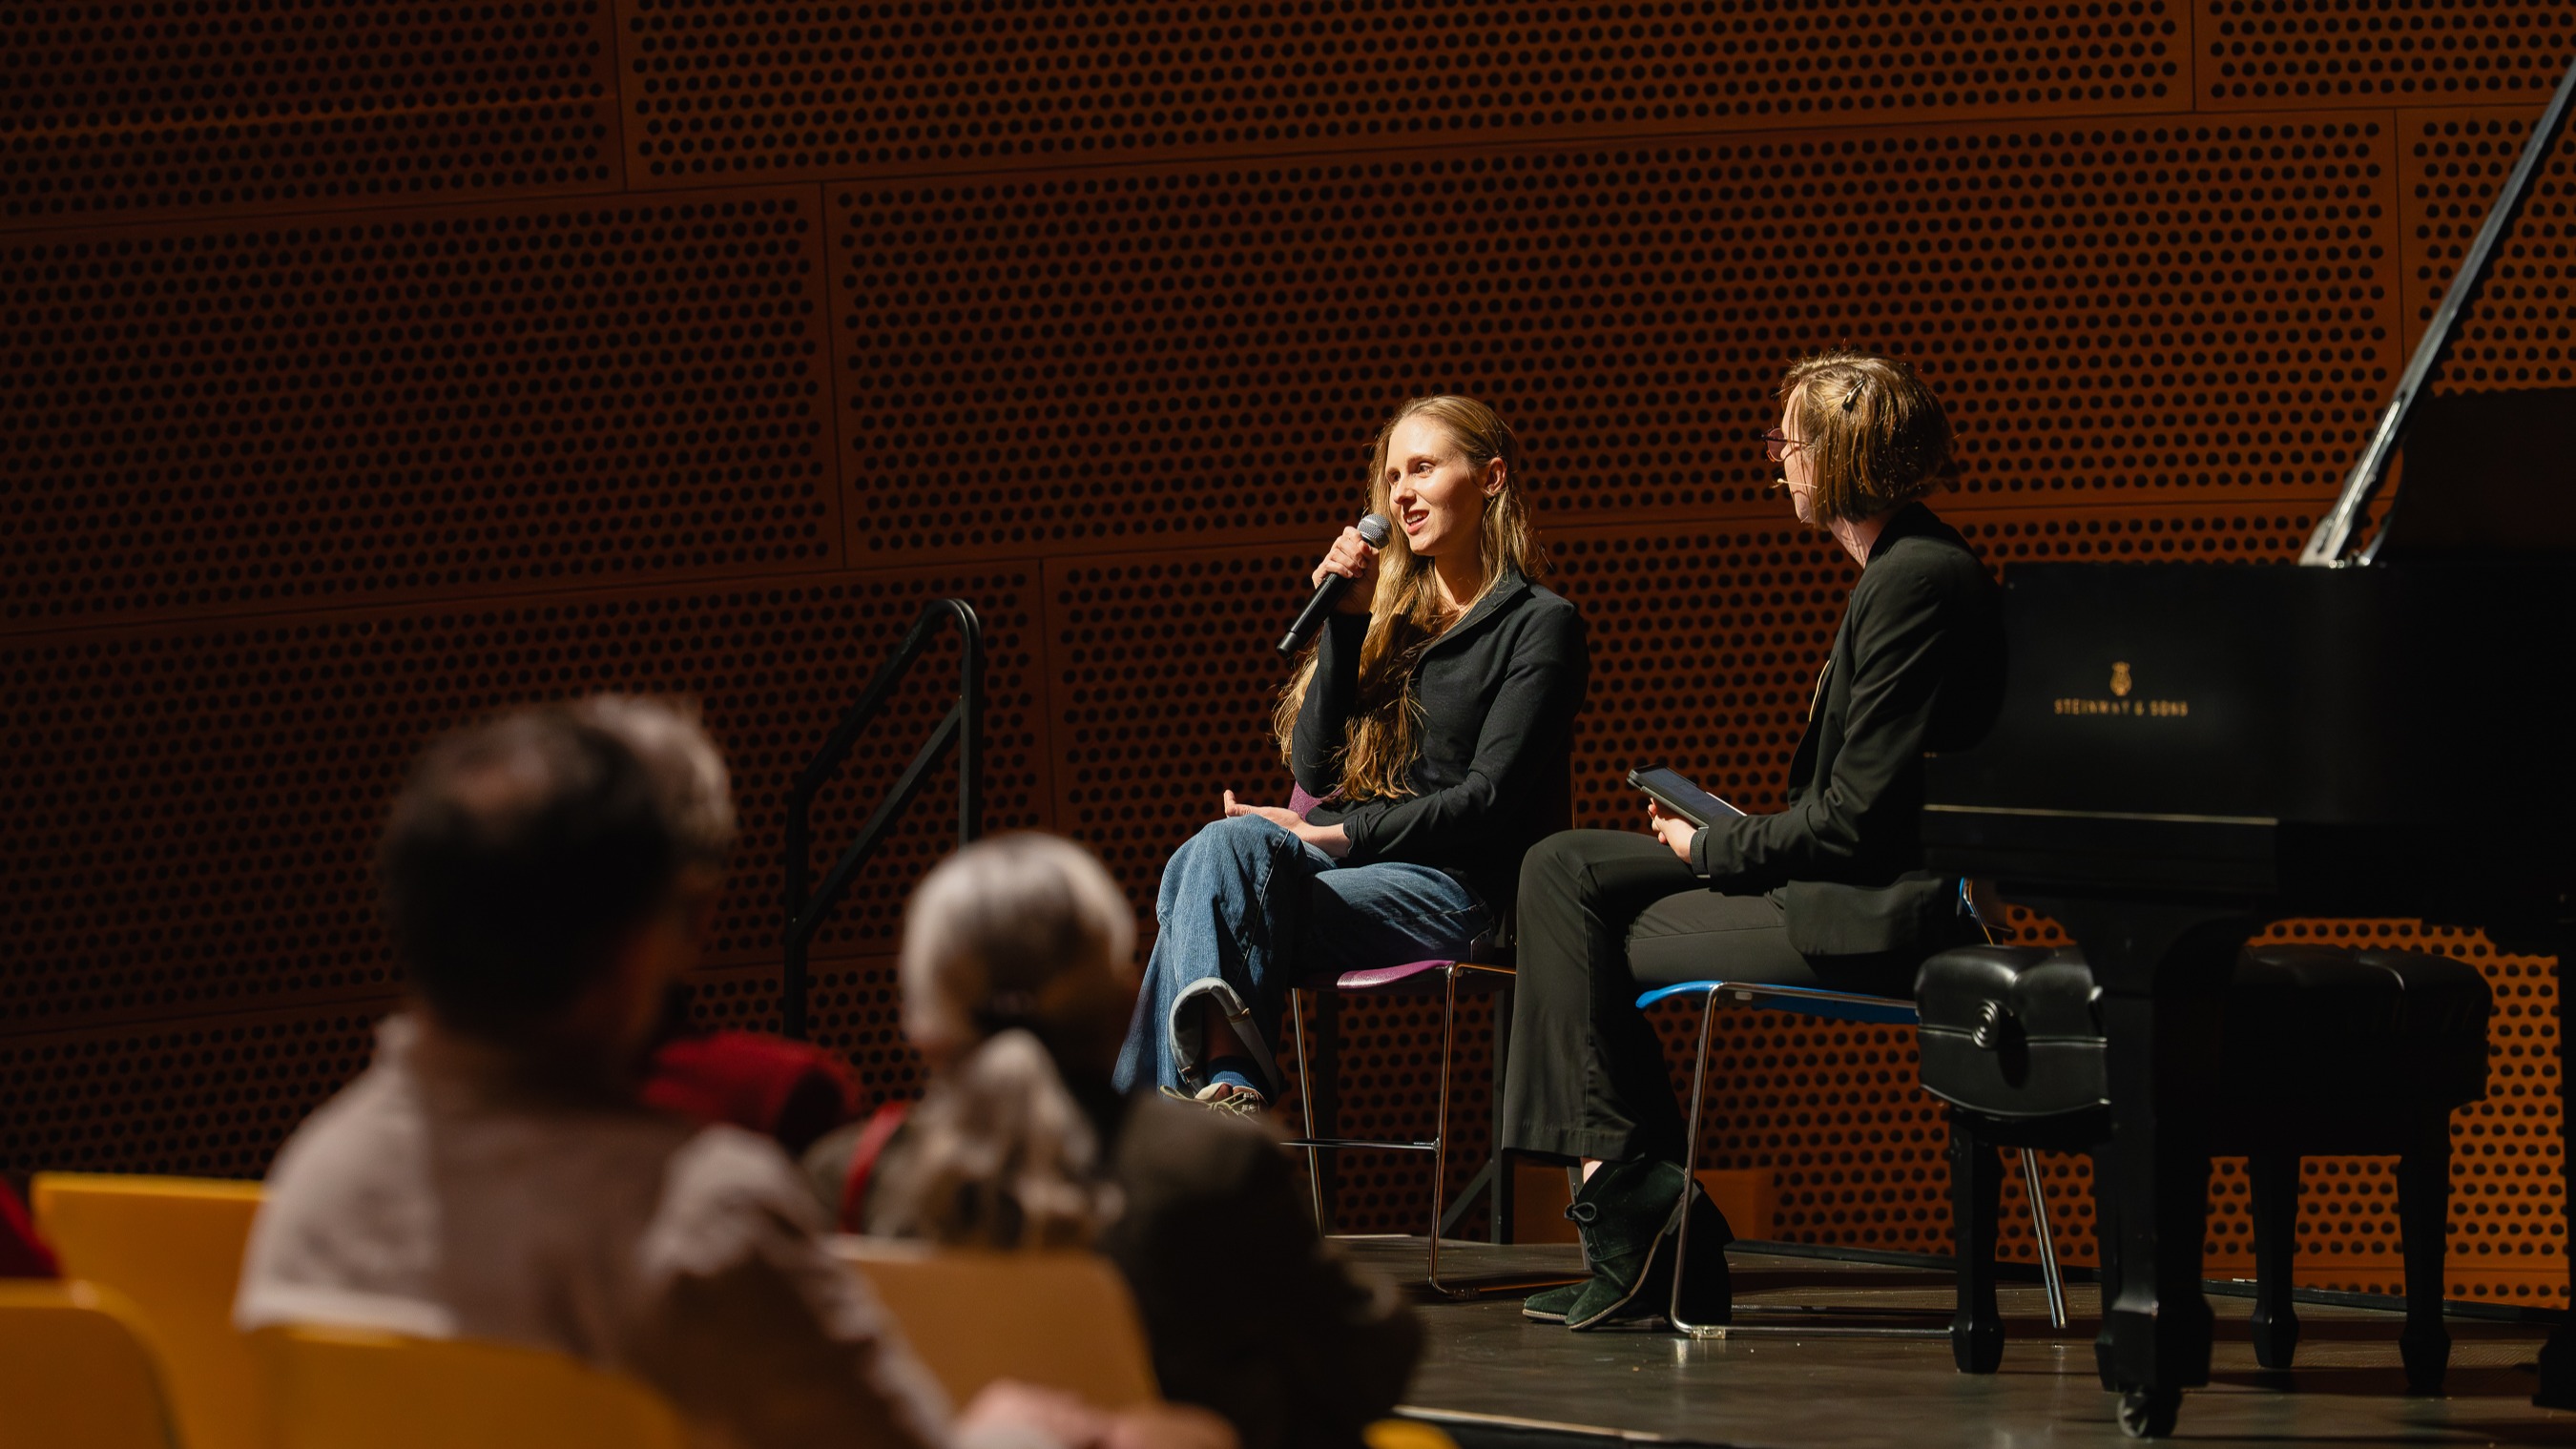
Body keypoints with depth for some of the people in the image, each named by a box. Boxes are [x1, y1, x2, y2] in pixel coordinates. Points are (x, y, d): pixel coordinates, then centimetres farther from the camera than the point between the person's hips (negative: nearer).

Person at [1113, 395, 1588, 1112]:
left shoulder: (1539, 625, 3)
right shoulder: (1393, 611, 21)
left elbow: (1486, 801, -7)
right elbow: (1314, 770, 10)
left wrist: (1333, 836, -12)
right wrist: (1346, 621, 2)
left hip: (1456, 890, -5)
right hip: (1354, 864, 5)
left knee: (1225, 851, -29)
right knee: (1223, 845, -29)